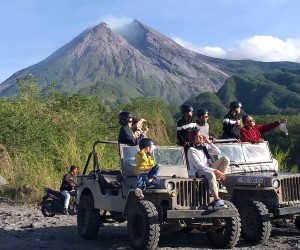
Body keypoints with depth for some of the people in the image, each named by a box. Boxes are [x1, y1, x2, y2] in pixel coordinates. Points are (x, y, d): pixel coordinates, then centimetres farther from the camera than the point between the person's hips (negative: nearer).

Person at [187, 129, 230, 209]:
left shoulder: (204, 145, 10)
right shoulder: (191, 150, -12)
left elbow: (218, 152, 8)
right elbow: (200, 166, -20)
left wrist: (209, 142, -1)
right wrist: (215, 171, -25)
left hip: (209, 168, 7)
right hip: (198, 172, -7)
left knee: (225, 159, -8)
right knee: (211, 174, -41)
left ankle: (218, 181, -13)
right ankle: (216, 200, -48)